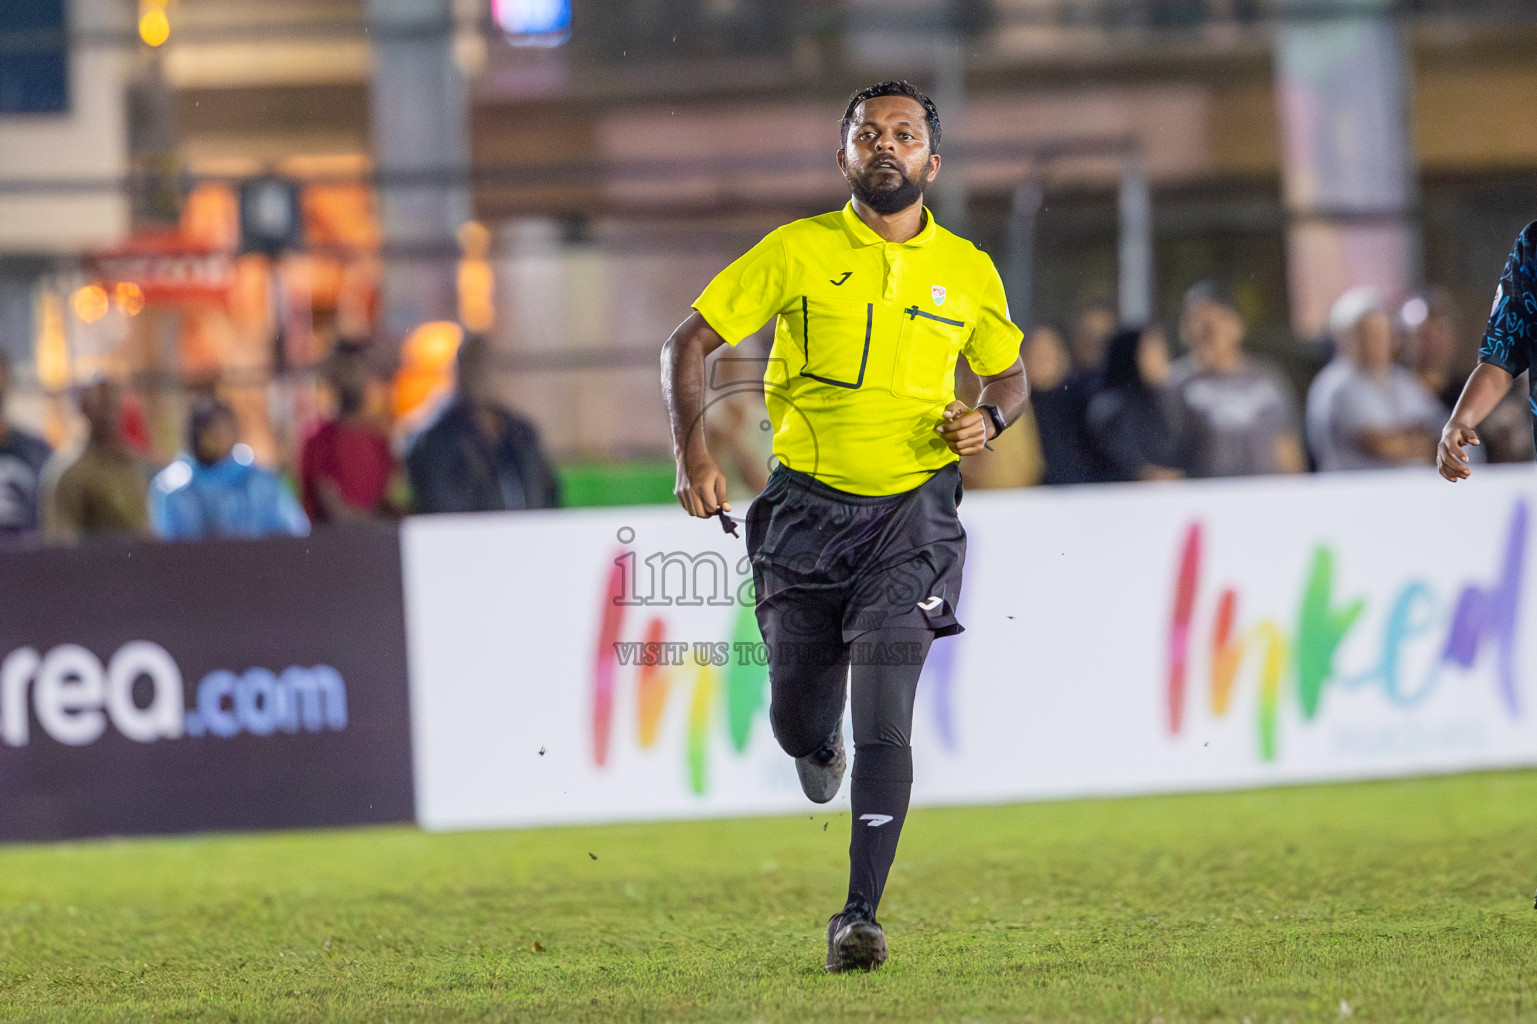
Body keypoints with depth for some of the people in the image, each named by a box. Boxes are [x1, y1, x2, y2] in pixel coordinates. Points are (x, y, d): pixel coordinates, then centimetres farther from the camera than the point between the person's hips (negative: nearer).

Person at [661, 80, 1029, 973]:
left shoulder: (968, 272, 5)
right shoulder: (797, 252, 0)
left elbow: (1009, 373, 20)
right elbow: (690, 343, 3)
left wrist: (990, 418, -3)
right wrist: (692, 449, -12)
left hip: (913, 507, -1)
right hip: (808, 505, 1)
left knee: (884, 715, -16)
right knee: (796, 720, 7)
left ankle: (861, 915, -15)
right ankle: (819, 747, 47)